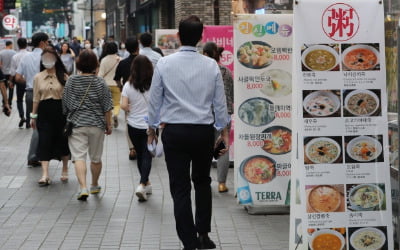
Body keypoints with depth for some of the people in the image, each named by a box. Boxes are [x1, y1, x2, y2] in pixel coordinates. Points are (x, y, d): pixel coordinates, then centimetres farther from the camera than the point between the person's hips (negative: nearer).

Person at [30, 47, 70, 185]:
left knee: (62, 140, 8)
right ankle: (45, 174, -9)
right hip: (44, 111, 1)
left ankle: (65, 170, 27)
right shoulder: (38, 77, 6)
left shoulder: (63, 77, 0)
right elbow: (36, 98, 9)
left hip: (60, 110, -1)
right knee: (44, 141, -6)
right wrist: (33, 115, 8)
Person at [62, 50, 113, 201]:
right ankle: (95, 185, 30)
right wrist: (108, 125, 8)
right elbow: (107, 107, -2)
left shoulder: (71, 81, -2)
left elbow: (65, 103, 5)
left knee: (79, 156, -6)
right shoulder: (100, 82, -3)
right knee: (96, 157, 15)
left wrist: (68, 118, 21)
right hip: (97, 125, 1)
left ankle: (83, 187, -22)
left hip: (76, 124, -1)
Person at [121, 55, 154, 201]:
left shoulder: (128, 86, -7)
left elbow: (123, 105, -11)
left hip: (134, 126, 2)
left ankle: (146, 183, 29)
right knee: (147, 155, 1)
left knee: (140, 154, 17)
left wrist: (131, 110, 9)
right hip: (150, 125, -2)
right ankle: (142, 185, -15)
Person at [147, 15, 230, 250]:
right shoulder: (211, 65, -3)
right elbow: (220, 103, 3)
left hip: (174, 131, -1)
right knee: (203, 182, 20)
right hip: (204, 131, 1)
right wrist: (224, 132, 14)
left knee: (180, 187, 4)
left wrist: (152, 128, 14)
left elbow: (155, 99, 1)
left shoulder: (165, 64, -5)